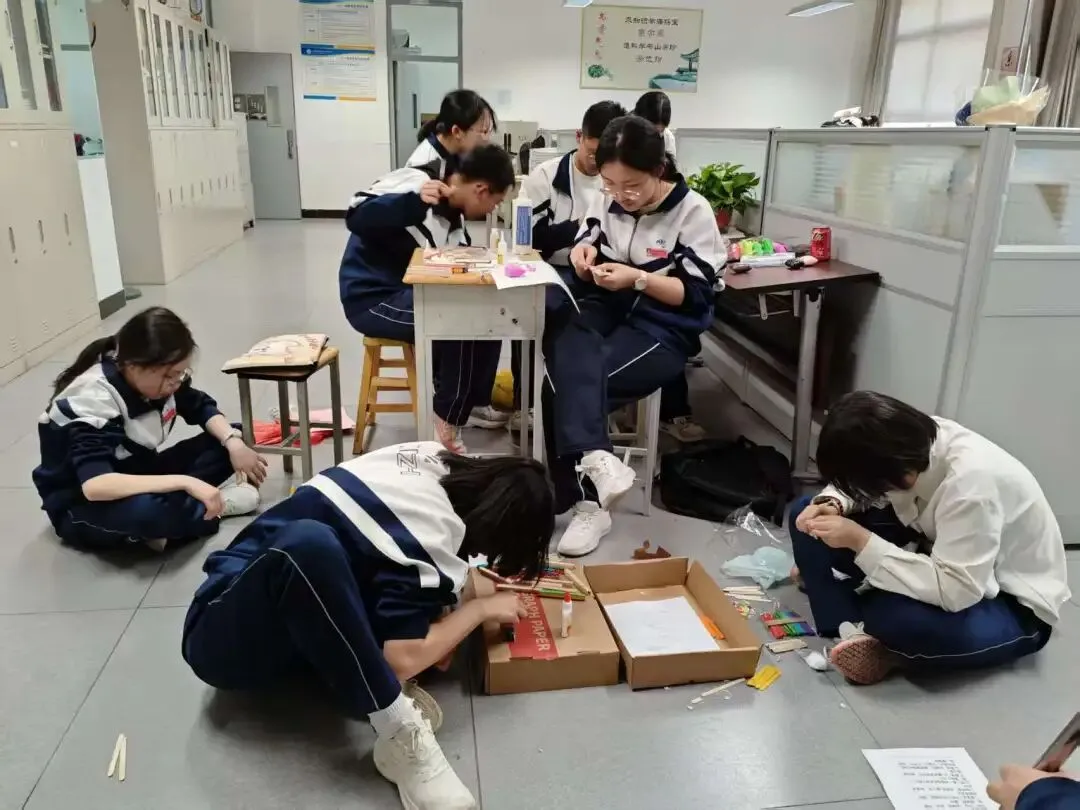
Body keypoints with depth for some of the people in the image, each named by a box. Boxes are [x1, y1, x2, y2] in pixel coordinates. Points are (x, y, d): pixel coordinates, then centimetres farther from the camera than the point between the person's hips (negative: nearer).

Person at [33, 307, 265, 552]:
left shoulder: (156, 376, -12)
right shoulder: (91, 400, -31)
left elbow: (202, 408, 5)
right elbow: (95, 485, -43)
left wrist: (234, 443, -16)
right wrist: (184, 483, -47)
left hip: (136, 474, 8)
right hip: (81, 505, -7)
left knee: (227, 443, -3)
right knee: (144, 509, -41)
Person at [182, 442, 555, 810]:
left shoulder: (435, 461, -3)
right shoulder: (430, 530, -26)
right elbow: (402, 659, -26)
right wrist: (482, 607, -12)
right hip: (223, 637, -8)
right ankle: (400, 737, -28)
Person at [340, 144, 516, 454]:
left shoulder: (452, 212, 8)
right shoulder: (415, 184, -19)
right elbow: (358, 218, -32)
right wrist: (414, 202, -46)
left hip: (411, 292, 9)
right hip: (373, 299, -9)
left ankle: (474, 403, 9)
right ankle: (446, 422, -12)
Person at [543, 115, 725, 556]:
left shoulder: (692, 211, -7)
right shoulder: (607, 201, 7)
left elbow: (696, 295, -10)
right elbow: (586, 277, 12)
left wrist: (638, 279, -23)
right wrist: (584, 255, -11)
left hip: (663, 327, -4)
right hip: (606, 310, 5)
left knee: (565, 384, -27)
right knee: (567, 342, -33)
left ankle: (587, 499, -20)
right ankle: (593, 458, -43)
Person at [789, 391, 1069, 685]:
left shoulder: (971, 478, -36)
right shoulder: (913, 441, -16)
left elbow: (955, 592, -36)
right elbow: (857, 486, 3)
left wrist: (861, 542, -34)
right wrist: (832, 504, -19)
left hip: (1015, 605, -7)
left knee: (899, 616, -41)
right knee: (806, 513, -8)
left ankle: (880, 644, -7)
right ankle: (854, 633, -14)